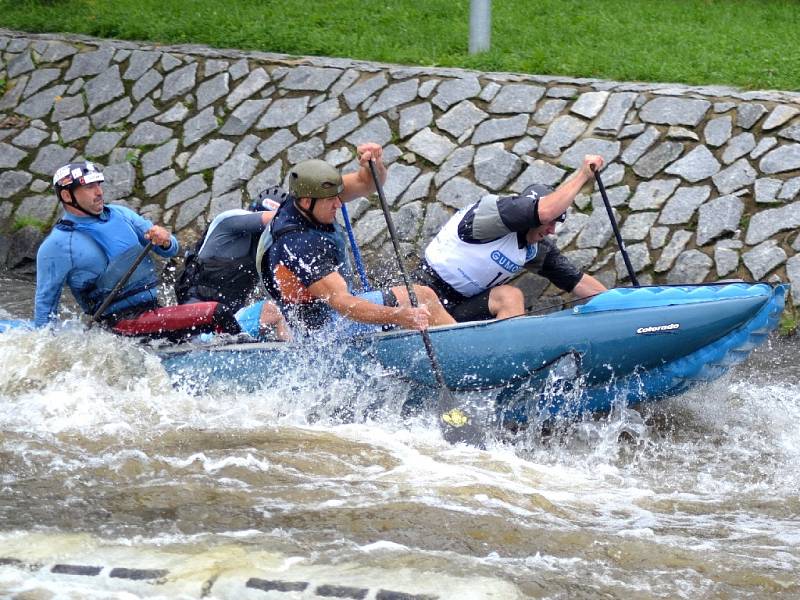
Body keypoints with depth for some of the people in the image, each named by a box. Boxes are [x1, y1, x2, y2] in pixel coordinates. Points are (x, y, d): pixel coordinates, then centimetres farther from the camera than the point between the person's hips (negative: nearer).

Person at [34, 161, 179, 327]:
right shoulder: (57, 245, -3)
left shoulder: (119, 214, 15)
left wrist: (165, 241, -4)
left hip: (156, 309, 7)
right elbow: (45, 302, 2)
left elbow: (172, 250, 18)